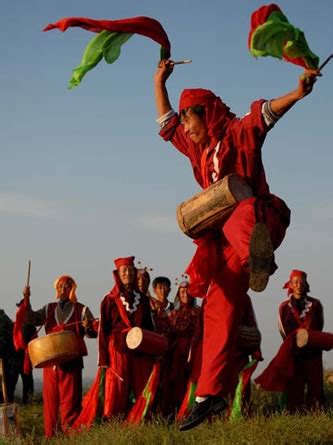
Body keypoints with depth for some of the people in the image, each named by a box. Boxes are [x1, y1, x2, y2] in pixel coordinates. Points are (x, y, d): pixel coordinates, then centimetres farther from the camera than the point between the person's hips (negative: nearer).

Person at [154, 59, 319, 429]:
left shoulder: (239, 133, 3)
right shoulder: (198, 147, 23)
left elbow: (266, 112, -16)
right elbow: (166, 123, 38)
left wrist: (296, 94, -34)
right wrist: (159, 83, 40)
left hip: (257, 217, -7)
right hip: (225, 239, 7)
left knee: (239, 221, -44)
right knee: (219, 309, 2)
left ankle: (259, 253, -79)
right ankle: (210, 393, 3)